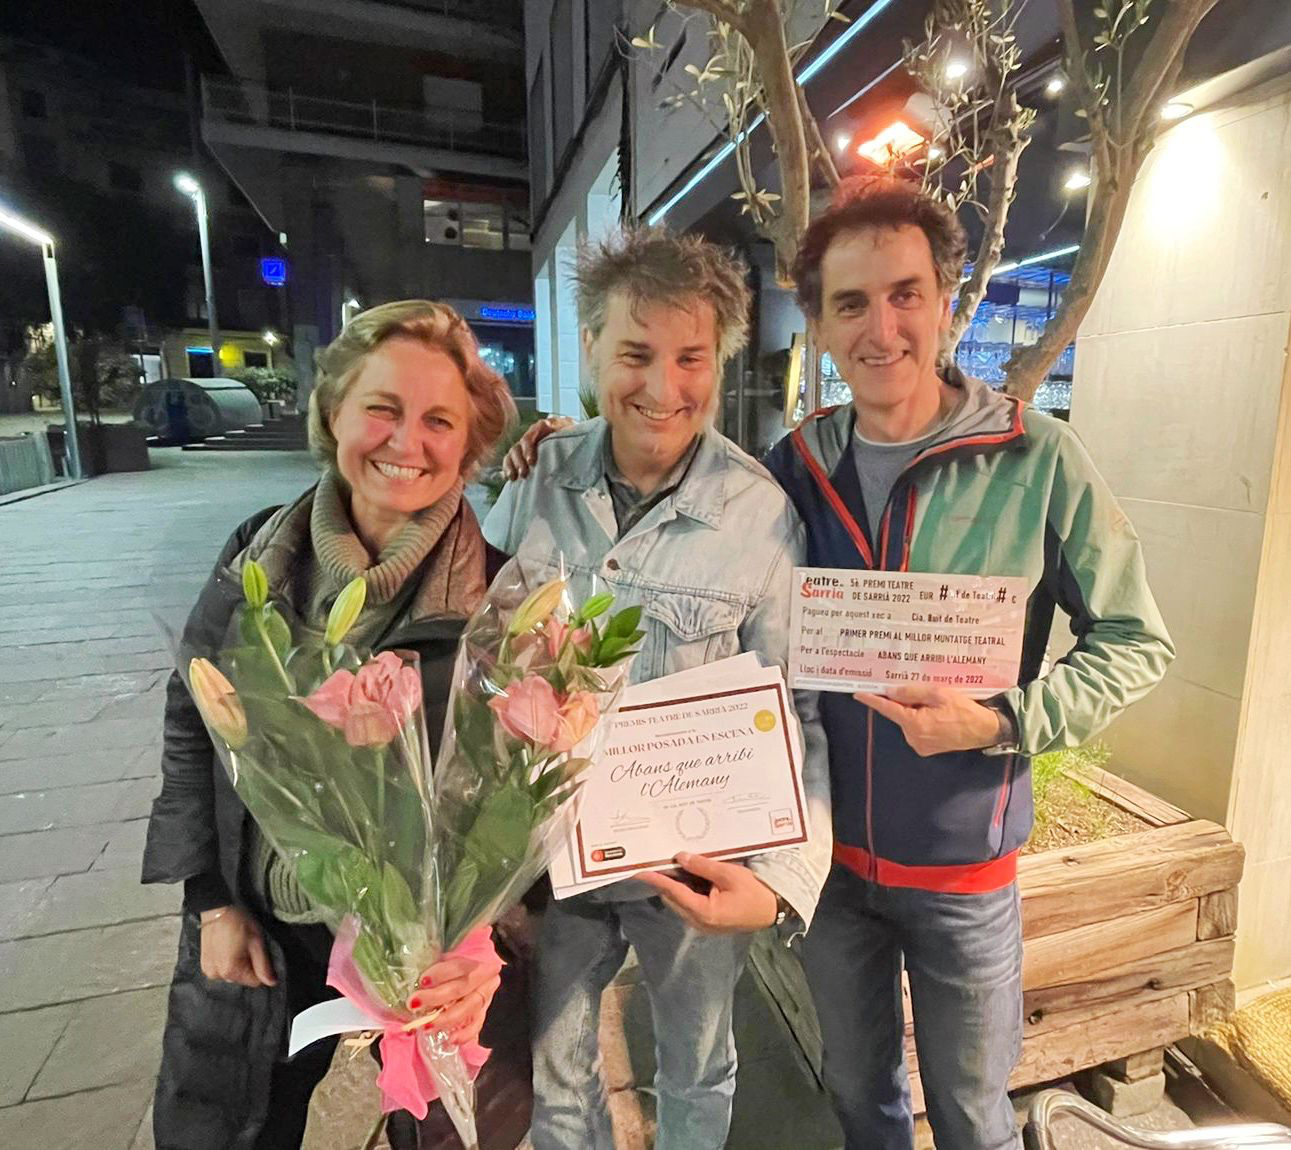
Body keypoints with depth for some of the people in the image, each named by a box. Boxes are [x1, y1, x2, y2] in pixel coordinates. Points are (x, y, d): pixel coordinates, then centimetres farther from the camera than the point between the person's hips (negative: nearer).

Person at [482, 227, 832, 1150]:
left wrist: (783, 879, -26)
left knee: (697, 1075, 27)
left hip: (695, 869, -2)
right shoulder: (536, 481, -10)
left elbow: (793, 715, -14)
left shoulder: (763, 516, -18)